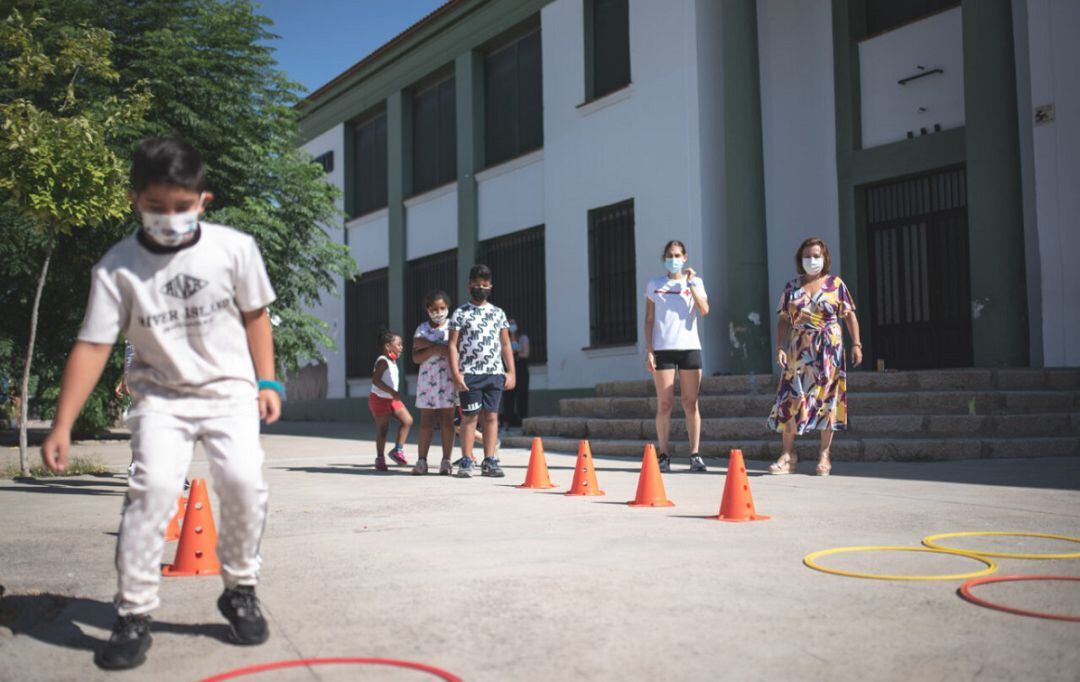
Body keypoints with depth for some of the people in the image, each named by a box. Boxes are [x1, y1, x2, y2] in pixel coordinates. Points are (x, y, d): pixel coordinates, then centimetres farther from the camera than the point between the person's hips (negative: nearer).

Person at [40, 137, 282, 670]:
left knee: (243, 479, -18)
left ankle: (240, 590, 7)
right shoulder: (117, 267, -11)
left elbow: (254, 315, 4)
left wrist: (267, 382, 2)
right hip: (161, 394, 0)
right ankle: (133, 614, -3)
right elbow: (93, 346, -12)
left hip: (229, 390, 0)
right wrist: (62, 425, -16)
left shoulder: (234, 248, -9)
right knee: (154, 486, -18)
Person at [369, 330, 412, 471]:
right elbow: (375, 380, -27)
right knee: (382, 429, -2)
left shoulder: (392, 361, 11)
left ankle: (398, 450, 7)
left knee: (407, 420, -1)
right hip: (380, 399, -9)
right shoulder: (383, 361, -18)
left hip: (392, 398, 9)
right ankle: (380, 459, 10)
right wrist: (392, 392, -31)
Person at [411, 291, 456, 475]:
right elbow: (416, 358, 1)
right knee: (426, 422, 3)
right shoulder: (422, 329, 8)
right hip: (427, 379, 2)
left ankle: (446, 461, 2)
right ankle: (422, 460, 6)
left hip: (448, 379, -1)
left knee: (447, 421, -1)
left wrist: (427, 344, -11)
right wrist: (435, 349, -15)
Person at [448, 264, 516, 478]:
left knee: (491, 416, 3)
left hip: (495, 373, 3)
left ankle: (489, 461, 6)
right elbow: (453, 345, -1)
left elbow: (505, 344, 13)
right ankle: (466, 461, 2)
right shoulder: (460, 313, 4)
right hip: (470, 374, -3)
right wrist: (455, 373, -10)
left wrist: (511, 372, 6)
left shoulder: (498, 313, 13)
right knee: (470, 416, -2)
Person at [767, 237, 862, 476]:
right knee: (791, 399, -4)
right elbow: (783, 320, 7)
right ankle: (788, 454, 2)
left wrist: (856, 344, -5)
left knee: (827, 399, 0)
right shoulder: (792, 287, 10)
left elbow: (850, 316, 4)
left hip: (829, 351, -1)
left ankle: (824, 455, 8)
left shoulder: (836, 284, 5)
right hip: (798, 351, 1)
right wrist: (780, 347, -4)